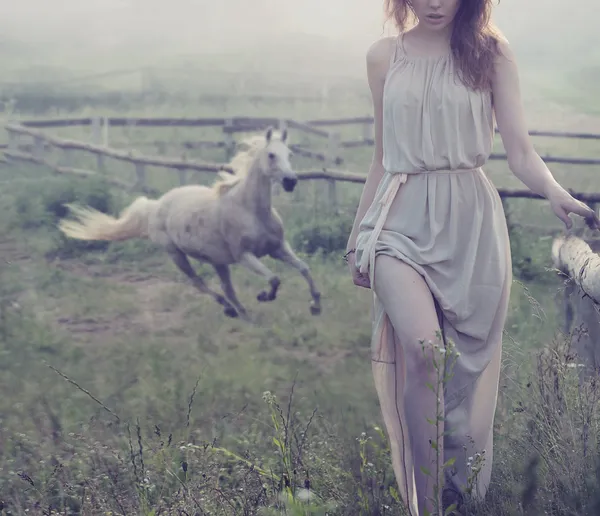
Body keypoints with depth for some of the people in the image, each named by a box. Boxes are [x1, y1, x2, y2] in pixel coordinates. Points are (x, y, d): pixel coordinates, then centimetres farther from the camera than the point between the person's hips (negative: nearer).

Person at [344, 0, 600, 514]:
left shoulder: (491, 53, 3)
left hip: (471, 224, 0)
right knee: (423, 349, -22)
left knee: (468, 363, 1)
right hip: (402, 220, 0)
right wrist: (358, 232, 18)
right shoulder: (384, 57, 9)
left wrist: (557, 193, -22)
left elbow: (520, 150, -3)